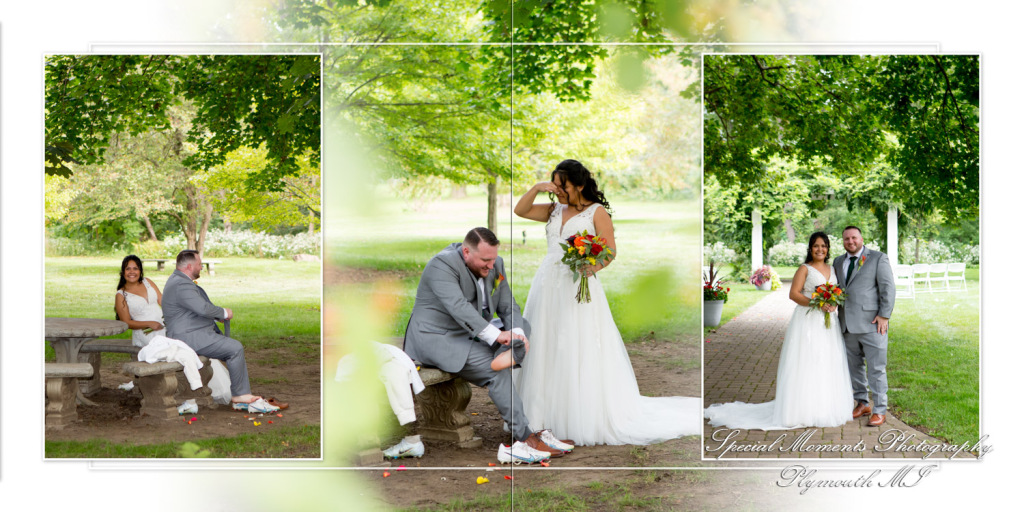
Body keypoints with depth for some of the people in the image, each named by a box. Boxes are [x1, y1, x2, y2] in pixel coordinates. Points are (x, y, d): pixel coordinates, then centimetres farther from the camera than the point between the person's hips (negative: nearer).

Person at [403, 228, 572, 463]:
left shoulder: (495, 265, 3)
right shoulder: (443, 264, -21)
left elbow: (508, 307, 3)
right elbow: (458, 307, -33)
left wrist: (517, 333, -19)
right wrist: (495, 335, -42)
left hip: (470, 335, 8)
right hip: (435, 338, -8)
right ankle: (526, 437, -22)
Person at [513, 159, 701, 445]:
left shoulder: (597, 212, -1)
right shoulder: (554, 210, 16)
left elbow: (610, 250, -8)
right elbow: (520, 211, 12)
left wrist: (594, 266, -26)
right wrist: (536, 188, -1)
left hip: (578, 287, -6)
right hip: (548, 286, 6)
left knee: (580, 352, -7)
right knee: (547, 348, 5)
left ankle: (586, 416, -2)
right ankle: (549, 410, 13)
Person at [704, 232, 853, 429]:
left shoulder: (832, 270, 17)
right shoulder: (805, 269, -1)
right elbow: (793, 293, -10)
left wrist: (834, 304, -3)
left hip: (828, 324, 6)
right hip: (808, 322, -6)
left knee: (827, 366, 7)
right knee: (804, 365, -7)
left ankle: (824, 409, 16)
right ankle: (802, 411, -4)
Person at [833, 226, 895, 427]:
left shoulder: (878, 258, 0)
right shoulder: (838, 262, 16)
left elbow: (888, 288, -5)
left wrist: (884, 315, -11)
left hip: (871, 323, -5)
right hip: (848, 325, 6)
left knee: (876, 368, -4)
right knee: (854, 366, 12)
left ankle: (880, 411, 3)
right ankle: (862, 403, 25)